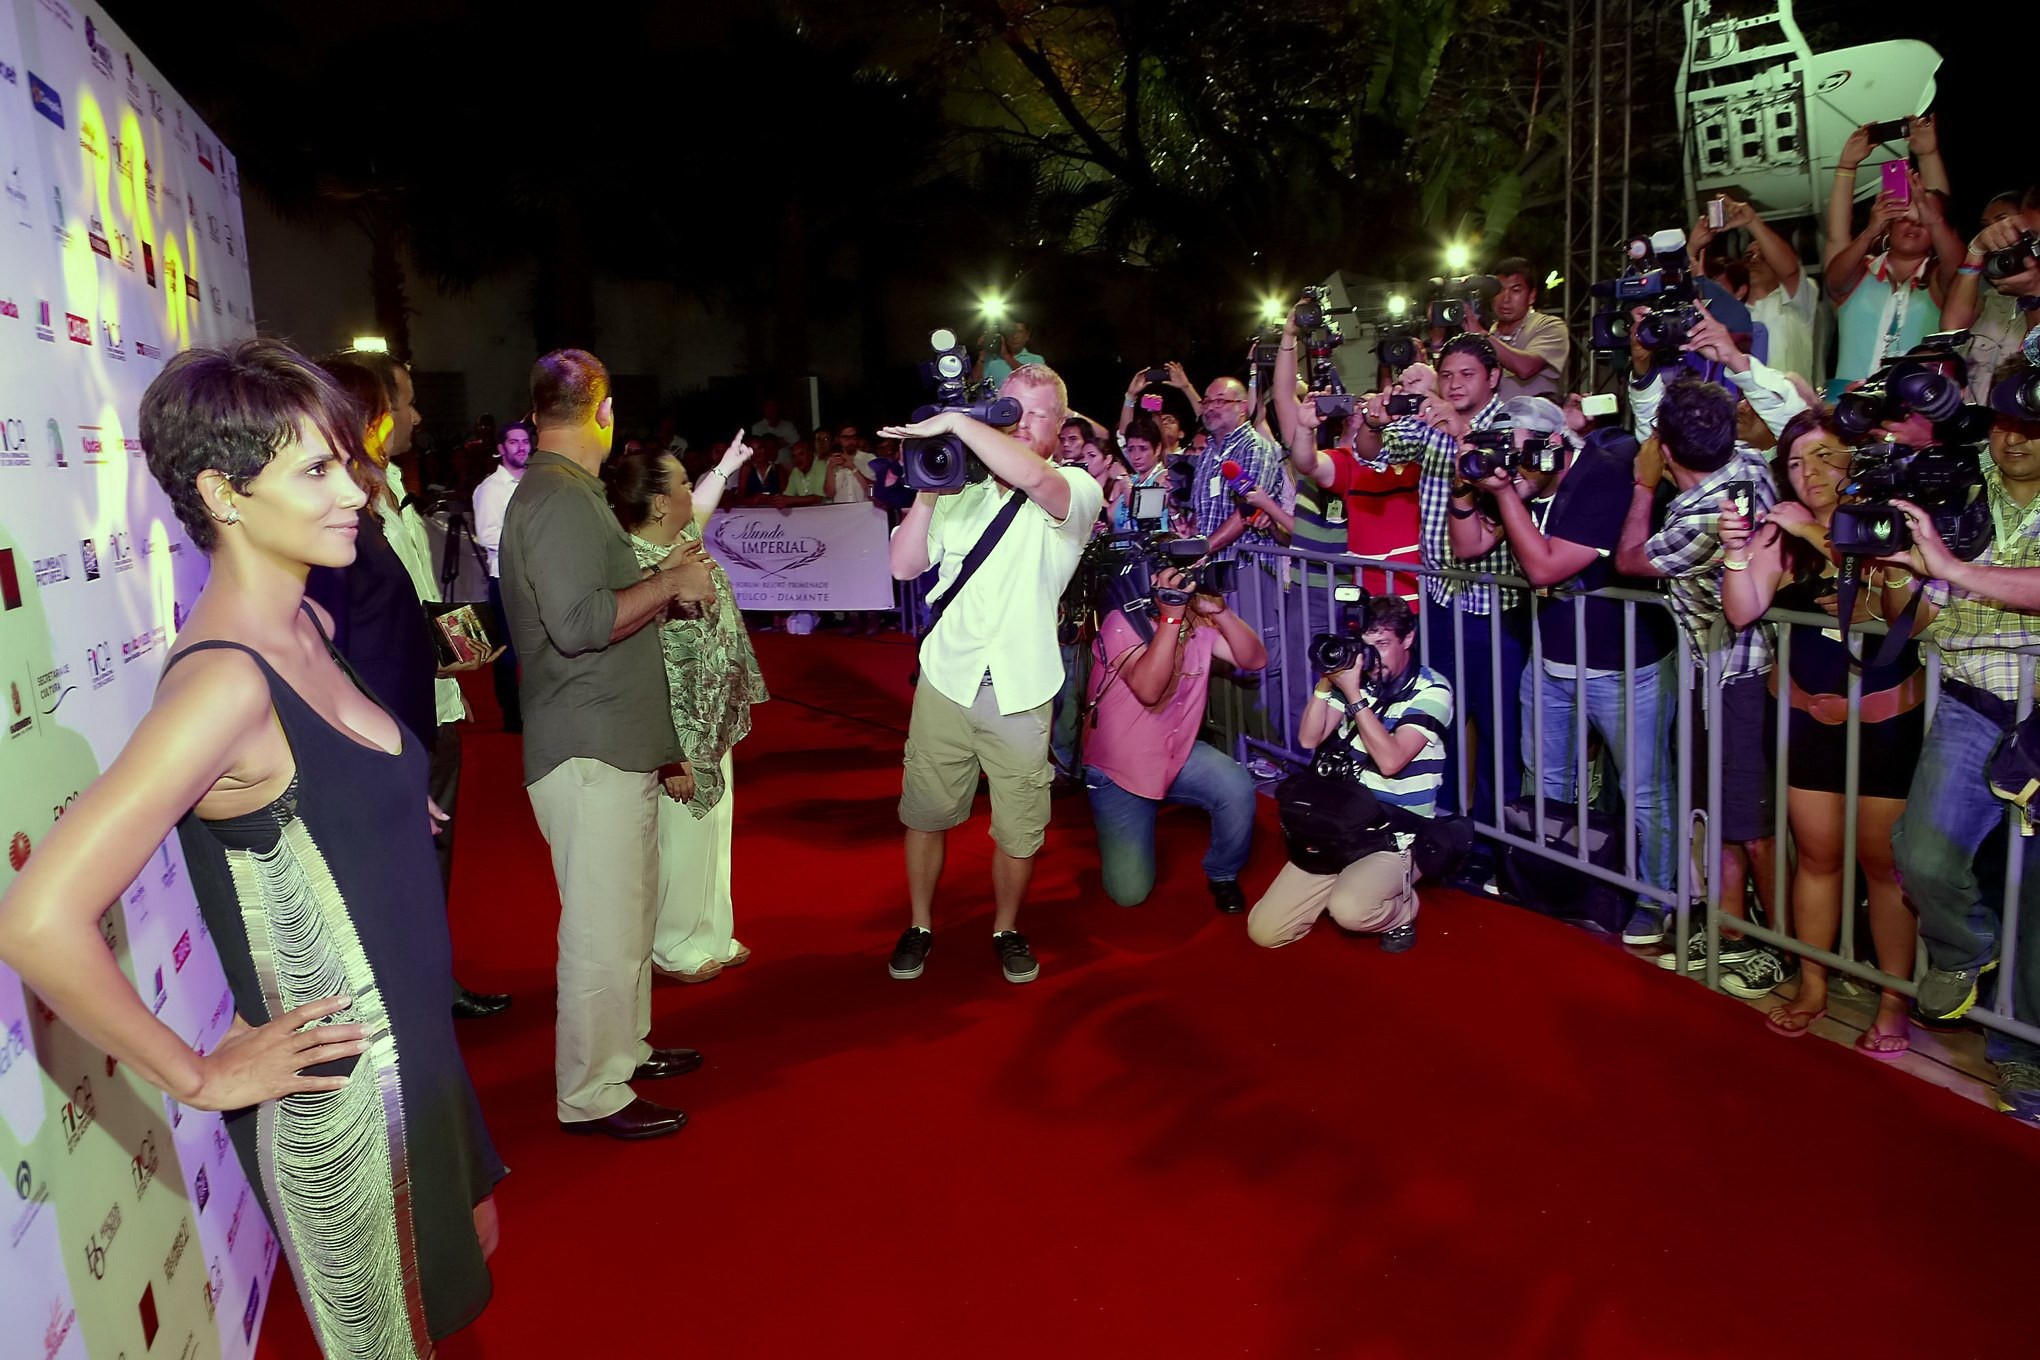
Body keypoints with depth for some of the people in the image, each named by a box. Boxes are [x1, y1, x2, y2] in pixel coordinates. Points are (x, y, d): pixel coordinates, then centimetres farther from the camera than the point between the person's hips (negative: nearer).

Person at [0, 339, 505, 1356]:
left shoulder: (308, 627, -1)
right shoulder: (225, 680, -28)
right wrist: (199, 1078, -21)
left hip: (409, 1044, 8)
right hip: (334, 1090, -8)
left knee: (471, 1250, 27)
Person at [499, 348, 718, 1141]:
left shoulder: (568, 493, 17)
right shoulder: (559, 499, -17)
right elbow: (577, 623, -26)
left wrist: (662, 580, 17)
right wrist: (669, 583, -17)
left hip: (616, 747, 11)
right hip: (588, 753, -11)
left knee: (632, 910, 20)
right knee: (603, 928, -2)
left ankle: (626, 1048, 35)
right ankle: (590, 1095, 10)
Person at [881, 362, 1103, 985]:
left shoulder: (1076, 490, -5)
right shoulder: (963, 489, 8)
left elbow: (1031, 476, -31)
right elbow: (905, 565, 5)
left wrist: (955, 421, -24)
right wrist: (926, 491, -6)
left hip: (1021, 692, -3)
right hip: (946, 679, 3)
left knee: (1018, 828, 7)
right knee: (927, 812, 11)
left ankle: (1006, 929, 31)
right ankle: (919, 925, 32)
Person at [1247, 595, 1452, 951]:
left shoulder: (1431, 690, -9)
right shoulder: (1356, 676, 6)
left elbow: (1390, 761, -21)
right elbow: (1309, 738, 0)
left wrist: (1352, 694, -23)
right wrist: (1325, 682, -13)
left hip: (1396, 839, -5)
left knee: (1349, 909, -36)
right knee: (1264, 930, -5)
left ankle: (1402, 910, 0)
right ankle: (1351, 882, 18)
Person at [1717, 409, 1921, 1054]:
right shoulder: (1781, 533, -2)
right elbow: (1742, 613, -15)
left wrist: (1894, 566, -30)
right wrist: (1736, 553, -30)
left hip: (1888, 716, -2)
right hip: (1808, 714, 2)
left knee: (1883, 860, 6)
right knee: (1816, 855, 12)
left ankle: (1894, 1000, 19)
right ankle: (1812, 986, 26)